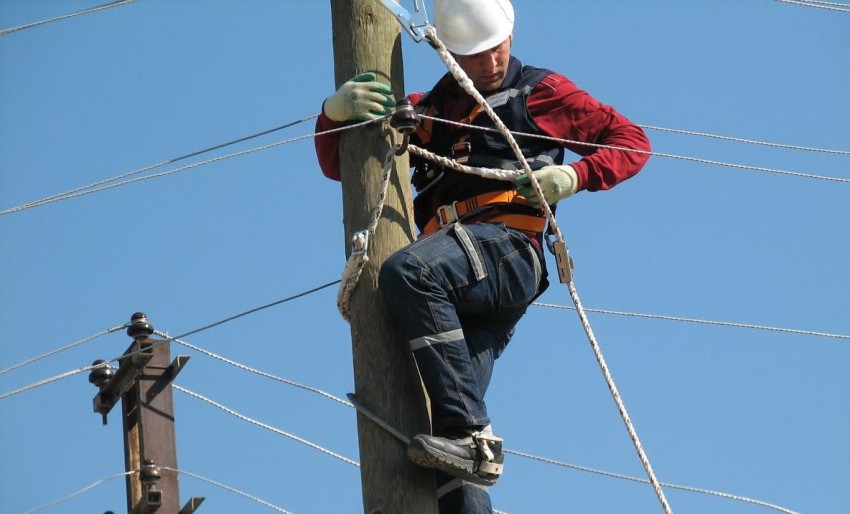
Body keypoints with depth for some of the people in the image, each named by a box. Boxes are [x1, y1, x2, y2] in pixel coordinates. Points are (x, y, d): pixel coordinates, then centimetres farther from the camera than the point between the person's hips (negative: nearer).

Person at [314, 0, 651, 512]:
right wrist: (334, 112, 5)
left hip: (507, 249, -5)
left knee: (407, 272, -36)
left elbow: (632, 141, 15)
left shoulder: (540, 91, 17)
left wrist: (575, 176, -4)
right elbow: (337, 164, 28)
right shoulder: (428, 110, 29)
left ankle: (472, 434, -39)